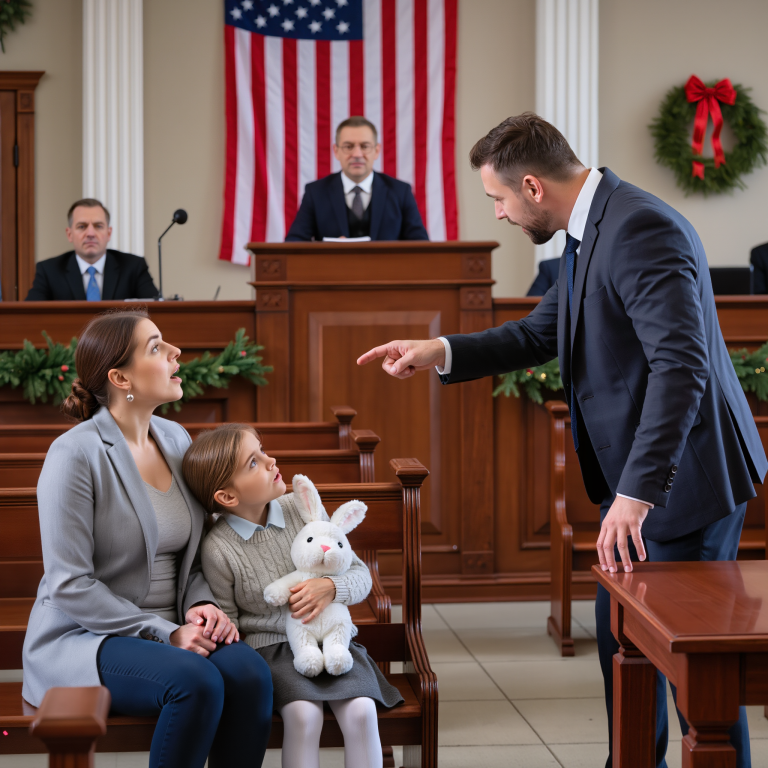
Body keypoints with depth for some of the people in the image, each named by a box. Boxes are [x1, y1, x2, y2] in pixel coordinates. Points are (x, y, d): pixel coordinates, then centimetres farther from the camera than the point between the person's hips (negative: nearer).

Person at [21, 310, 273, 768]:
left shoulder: (176, 439, 10)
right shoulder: (77, 453, -13)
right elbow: (69, 585, -16)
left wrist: (201, 606, -5)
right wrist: (164, 632, -19)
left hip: (170, 631, 6)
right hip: (82, 639, -6)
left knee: (249, 672, -25)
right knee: (196, 682, -33)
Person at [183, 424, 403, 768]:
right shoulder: (218, 549, -10)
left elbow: (361, 575, 6)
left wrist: (332, 588, -15)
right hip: (270, 648, -3)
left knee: (361, 710, -23)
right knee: (303, 714, -30)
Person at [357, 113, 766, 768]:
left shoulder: (639, 229, -23)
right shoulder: (589, 231, 9)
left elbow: (681, 365, -32)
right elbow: (542, 334, 21)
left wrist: (638, 491, -35)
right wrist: (441, 352, 9)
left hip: (682, 476, -10)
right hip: (634, 477, 10)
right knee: (621, 638, 19)